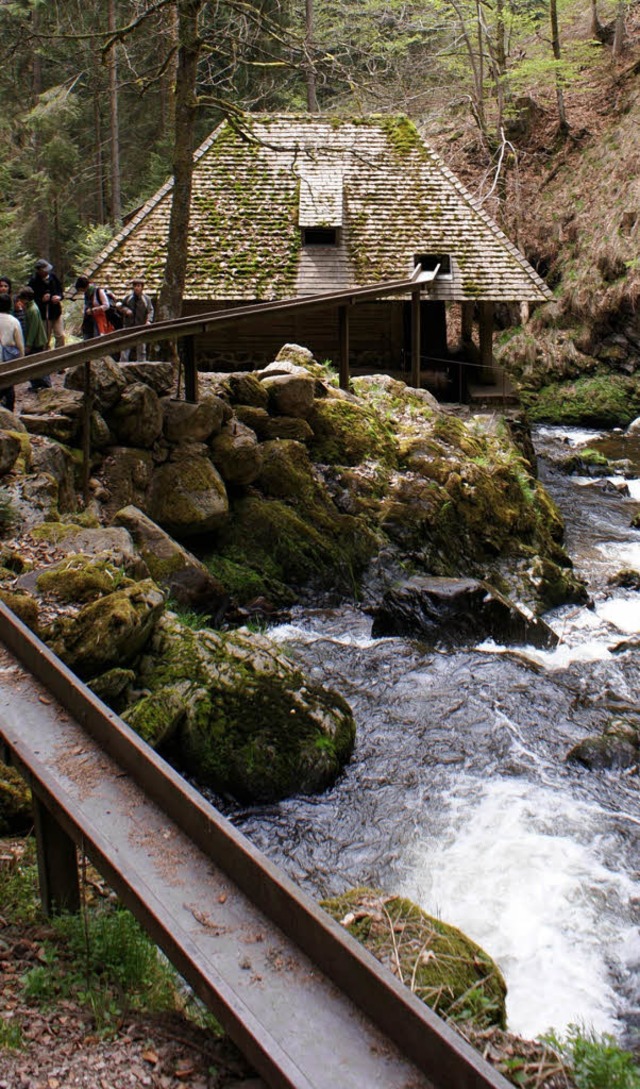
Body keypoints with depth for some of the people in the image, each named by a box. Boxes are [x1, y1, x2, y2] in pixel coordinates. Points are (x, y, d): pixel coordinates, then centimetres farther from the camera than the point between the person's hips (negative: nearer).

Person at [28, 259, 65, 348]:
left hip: (56, 311, 5)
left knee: (60, 336, 7)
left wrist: (59, 297, -6)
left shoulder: (52, 276, 0)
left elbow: (60, 287, 14)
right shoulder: (34, 281, -15)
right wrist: (42, 299, -28)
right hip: (44, 314, -5)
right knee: (45, 340, 5)